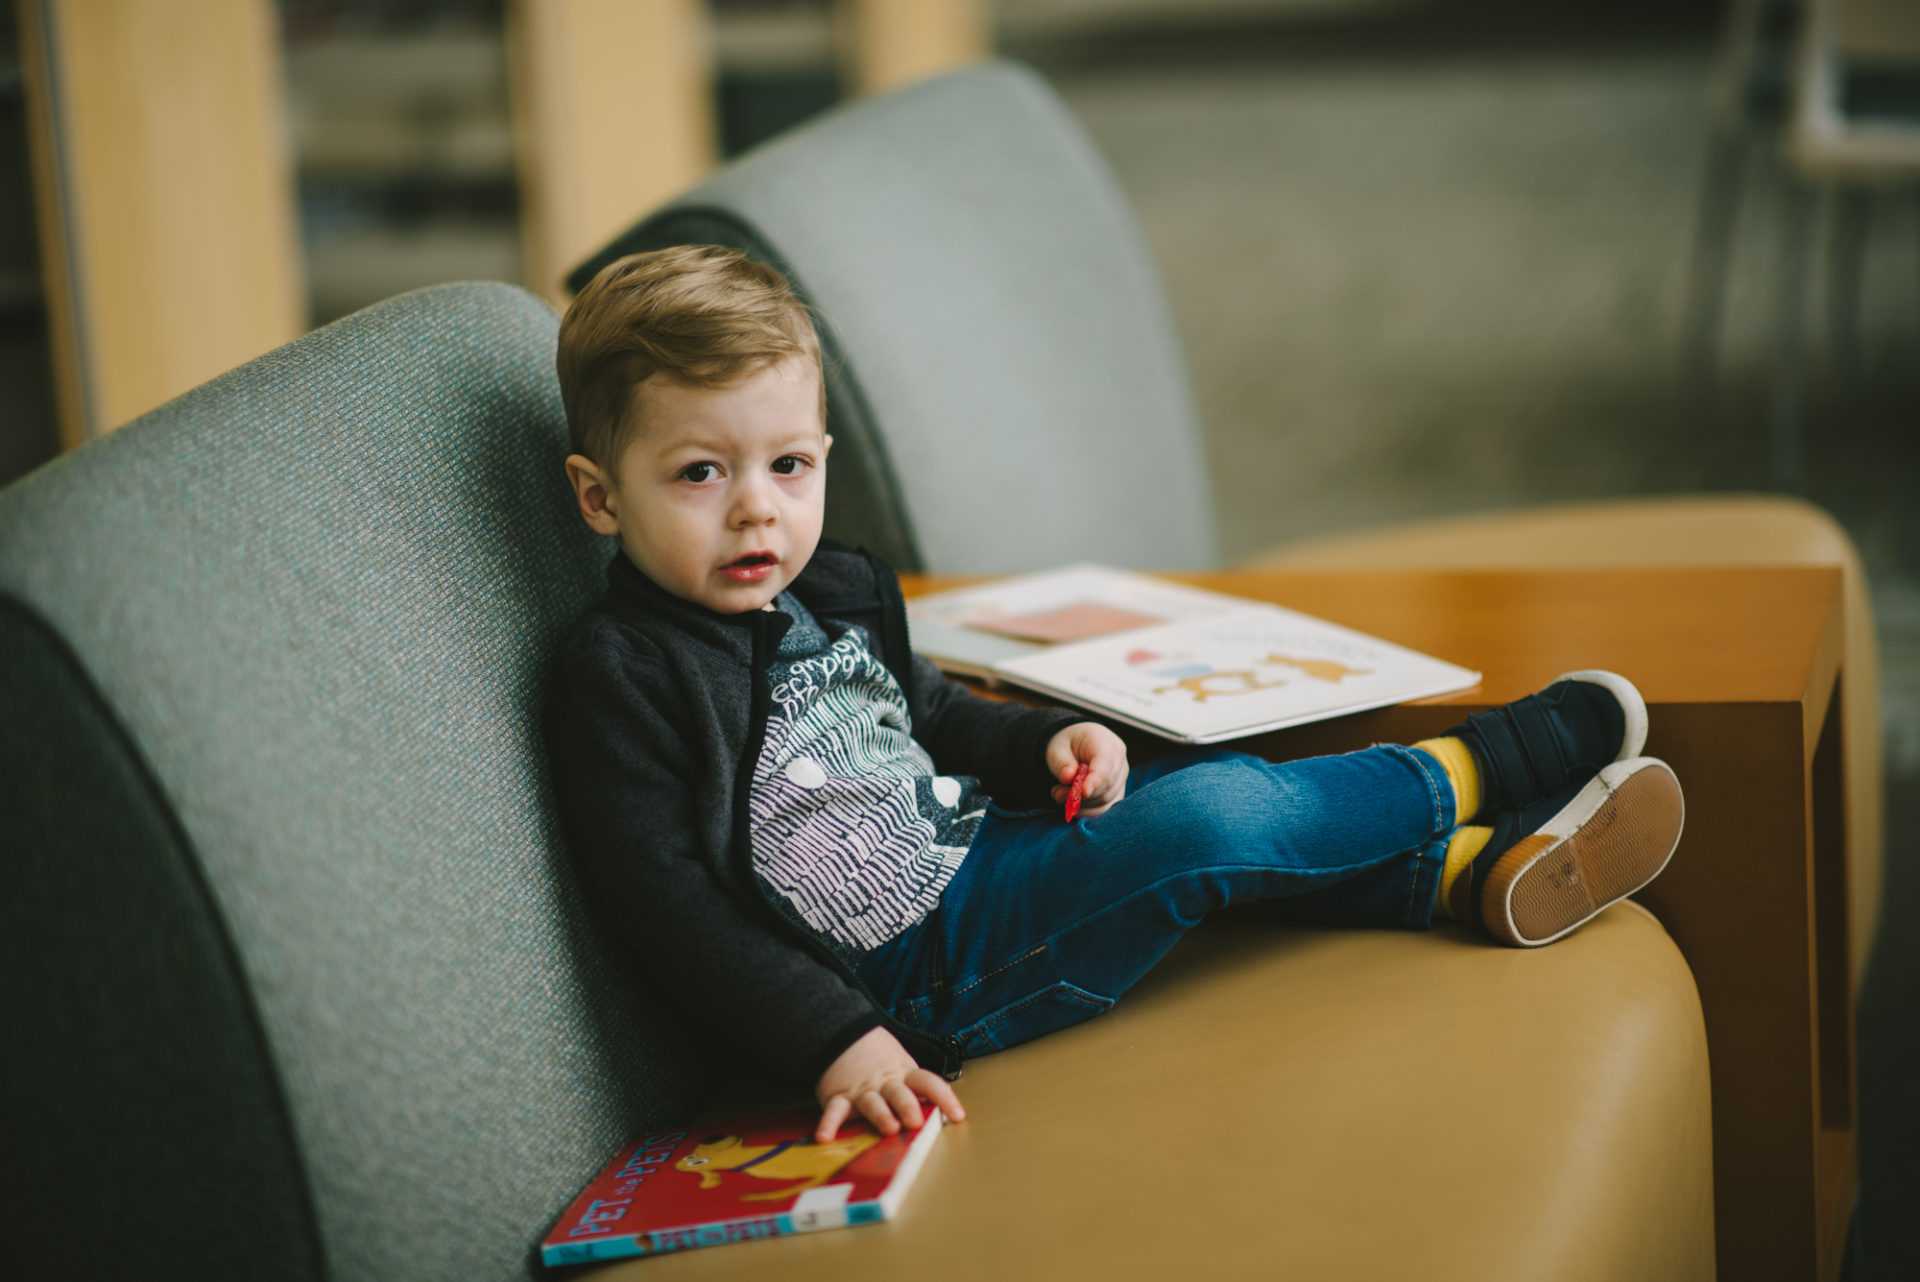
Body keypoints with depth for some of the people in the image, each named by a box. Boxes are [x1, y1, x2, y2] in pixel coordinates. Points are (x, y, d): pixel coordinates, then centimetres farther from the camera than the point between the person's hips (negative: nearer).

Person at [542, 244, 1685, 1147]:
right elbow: (667, 902, -19)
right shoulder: (617, 678, -16)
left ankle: (1474, 873, 8)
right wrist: (837, 1042, -25)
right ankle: (1481, 766, 2)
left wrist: (1043, 745, 6)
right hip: (915, 975, -9)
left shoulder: (836, 593, 10)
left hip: (983, 852, 9)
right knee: (1209, 821, -17)